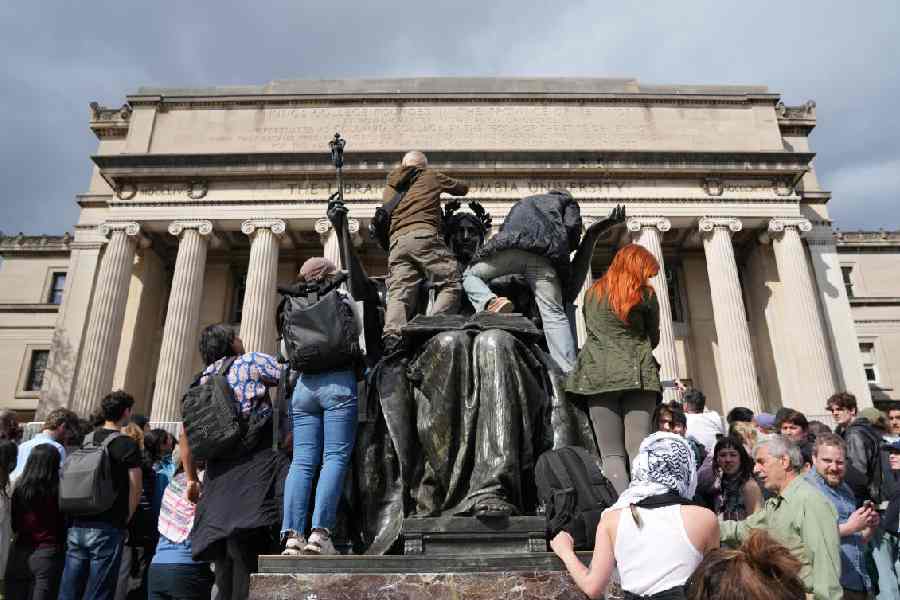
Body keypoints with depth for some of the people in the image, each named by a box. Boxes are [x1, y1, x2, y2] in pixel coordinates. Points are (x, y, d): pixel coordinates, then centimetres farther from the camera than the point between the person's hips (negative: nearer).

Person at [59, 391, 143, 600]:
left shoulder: (87, 440, 10)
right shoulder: (128, 444, -9)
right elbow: (136, 488, -12)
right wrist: (126, 518, 2)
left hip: (77, 525, 6)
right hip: (107, 529, -6)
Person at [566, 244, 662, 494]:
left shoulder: (592, 293, 14)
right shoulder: (645, 295, 6)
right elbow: (654, 339, 15)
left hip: (597, 375, 2)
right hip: (638, 375, -1)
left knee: (612, 454, -1)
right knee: (639, 449, -4)